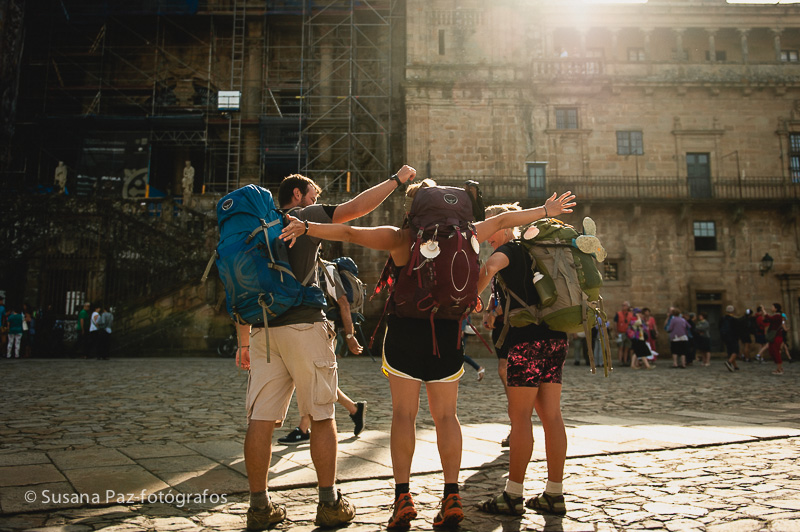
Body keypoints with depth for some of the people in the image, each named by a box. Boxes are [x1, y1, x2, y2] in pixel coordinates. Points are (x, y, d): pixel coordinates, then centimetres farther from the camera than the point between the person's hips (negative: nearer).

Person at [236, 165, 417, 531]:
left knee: (260, 420, 4)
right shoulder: (309, 216, 6)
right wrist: (397, 180, 14)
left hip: (263, 330, 6)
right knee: (322, 417, 3)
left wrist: (244, 342, 21)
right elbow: (358, 207, 1)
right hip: (304, 326, -5)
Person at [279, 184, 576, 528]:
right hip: (447, 333, 2)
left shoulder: (399, 238, -3)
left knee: (403, 413, 3)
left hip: (405, 331, -2)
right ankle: (451, 496, 6)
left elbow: (349, 233, -11)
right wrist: (546, 211, 21)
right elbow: (502, 221, 11)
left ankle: (403, 496, 1)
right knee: (446, 414, 8)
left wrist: (306, 227, -10)